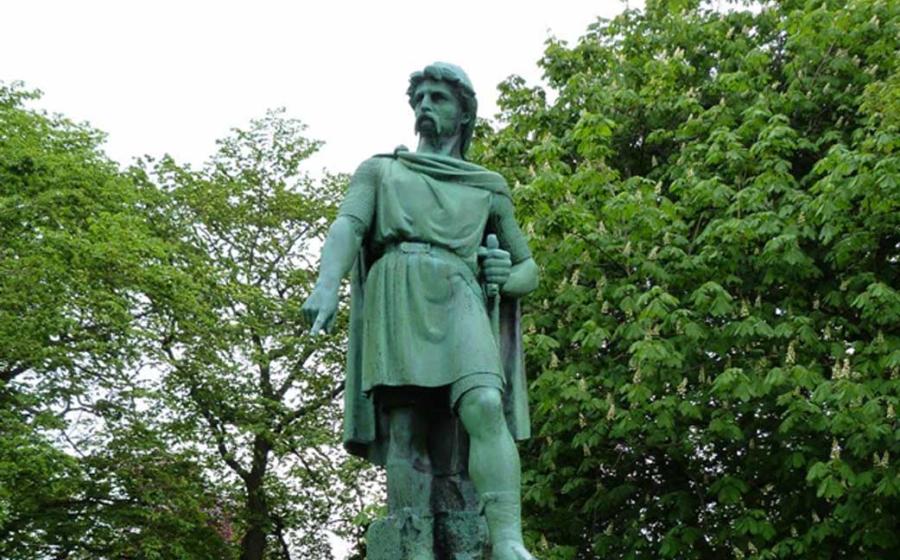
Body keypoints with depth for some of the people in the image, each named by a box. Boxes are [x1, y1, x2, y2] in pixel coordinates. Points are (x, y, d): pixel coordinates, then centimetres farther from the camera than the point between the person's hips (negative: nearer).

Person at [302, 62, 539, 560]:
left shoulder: (489, 188, 29)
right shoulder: (378, 170, 25)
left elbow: (528, 269, 31)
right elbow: (347, 227, 5)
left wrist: (506, 278, 5)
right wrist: (327, 284, -17)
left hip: (457, 300, 0)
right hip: (395, 298, 0)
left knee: (484, 409, -26)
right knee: (405, 435, -14)